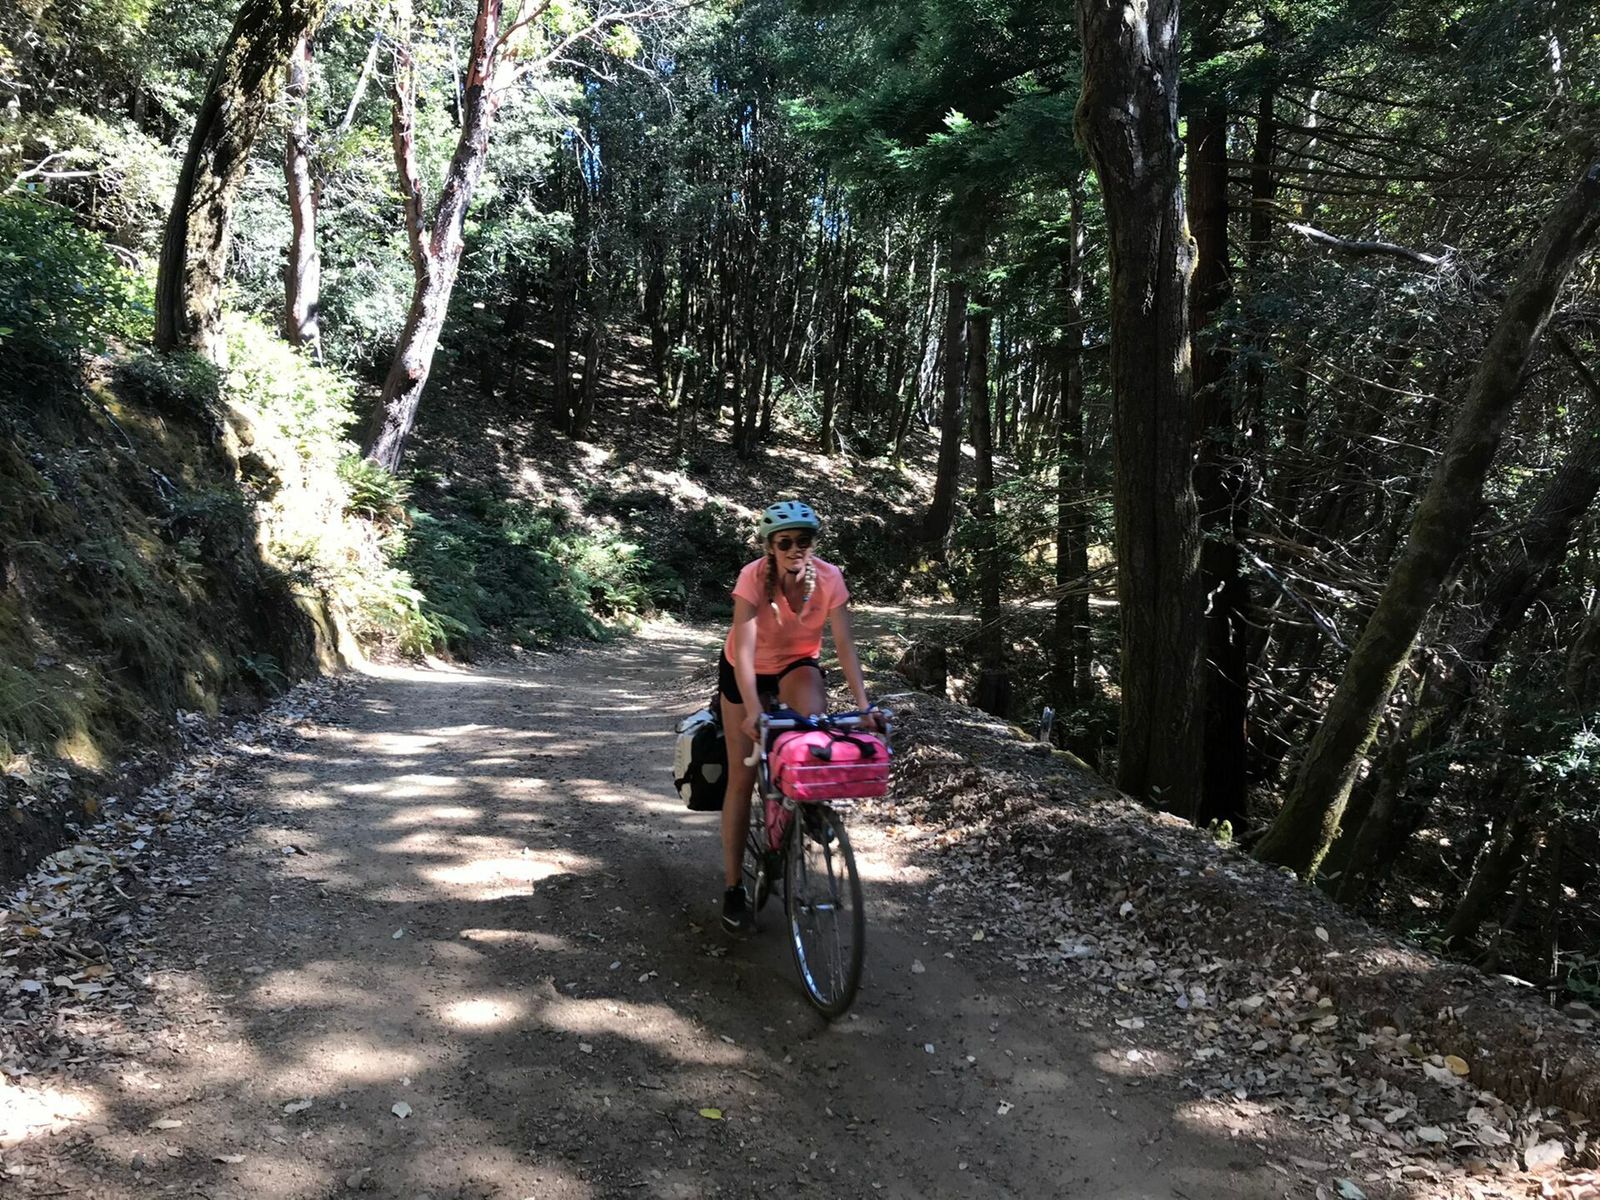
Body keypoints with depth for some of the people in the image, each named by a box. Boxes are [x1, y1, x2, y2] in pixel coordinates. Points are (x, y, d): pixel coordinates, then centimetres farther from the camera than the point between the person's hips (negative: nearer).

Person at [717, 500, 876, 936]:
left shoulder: (829, 578, -24)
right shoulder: (753, 577, -31)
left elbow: (845, 646, -24)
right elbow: (744, 650, -38)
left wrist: (863, 705, -33)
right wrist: (753, 712, -48)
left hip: (796, 666, 2)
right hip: (746, 671, -1)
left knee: (813, 711, -35)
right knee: (742, 778, -3)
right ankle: (734, 887, 9)